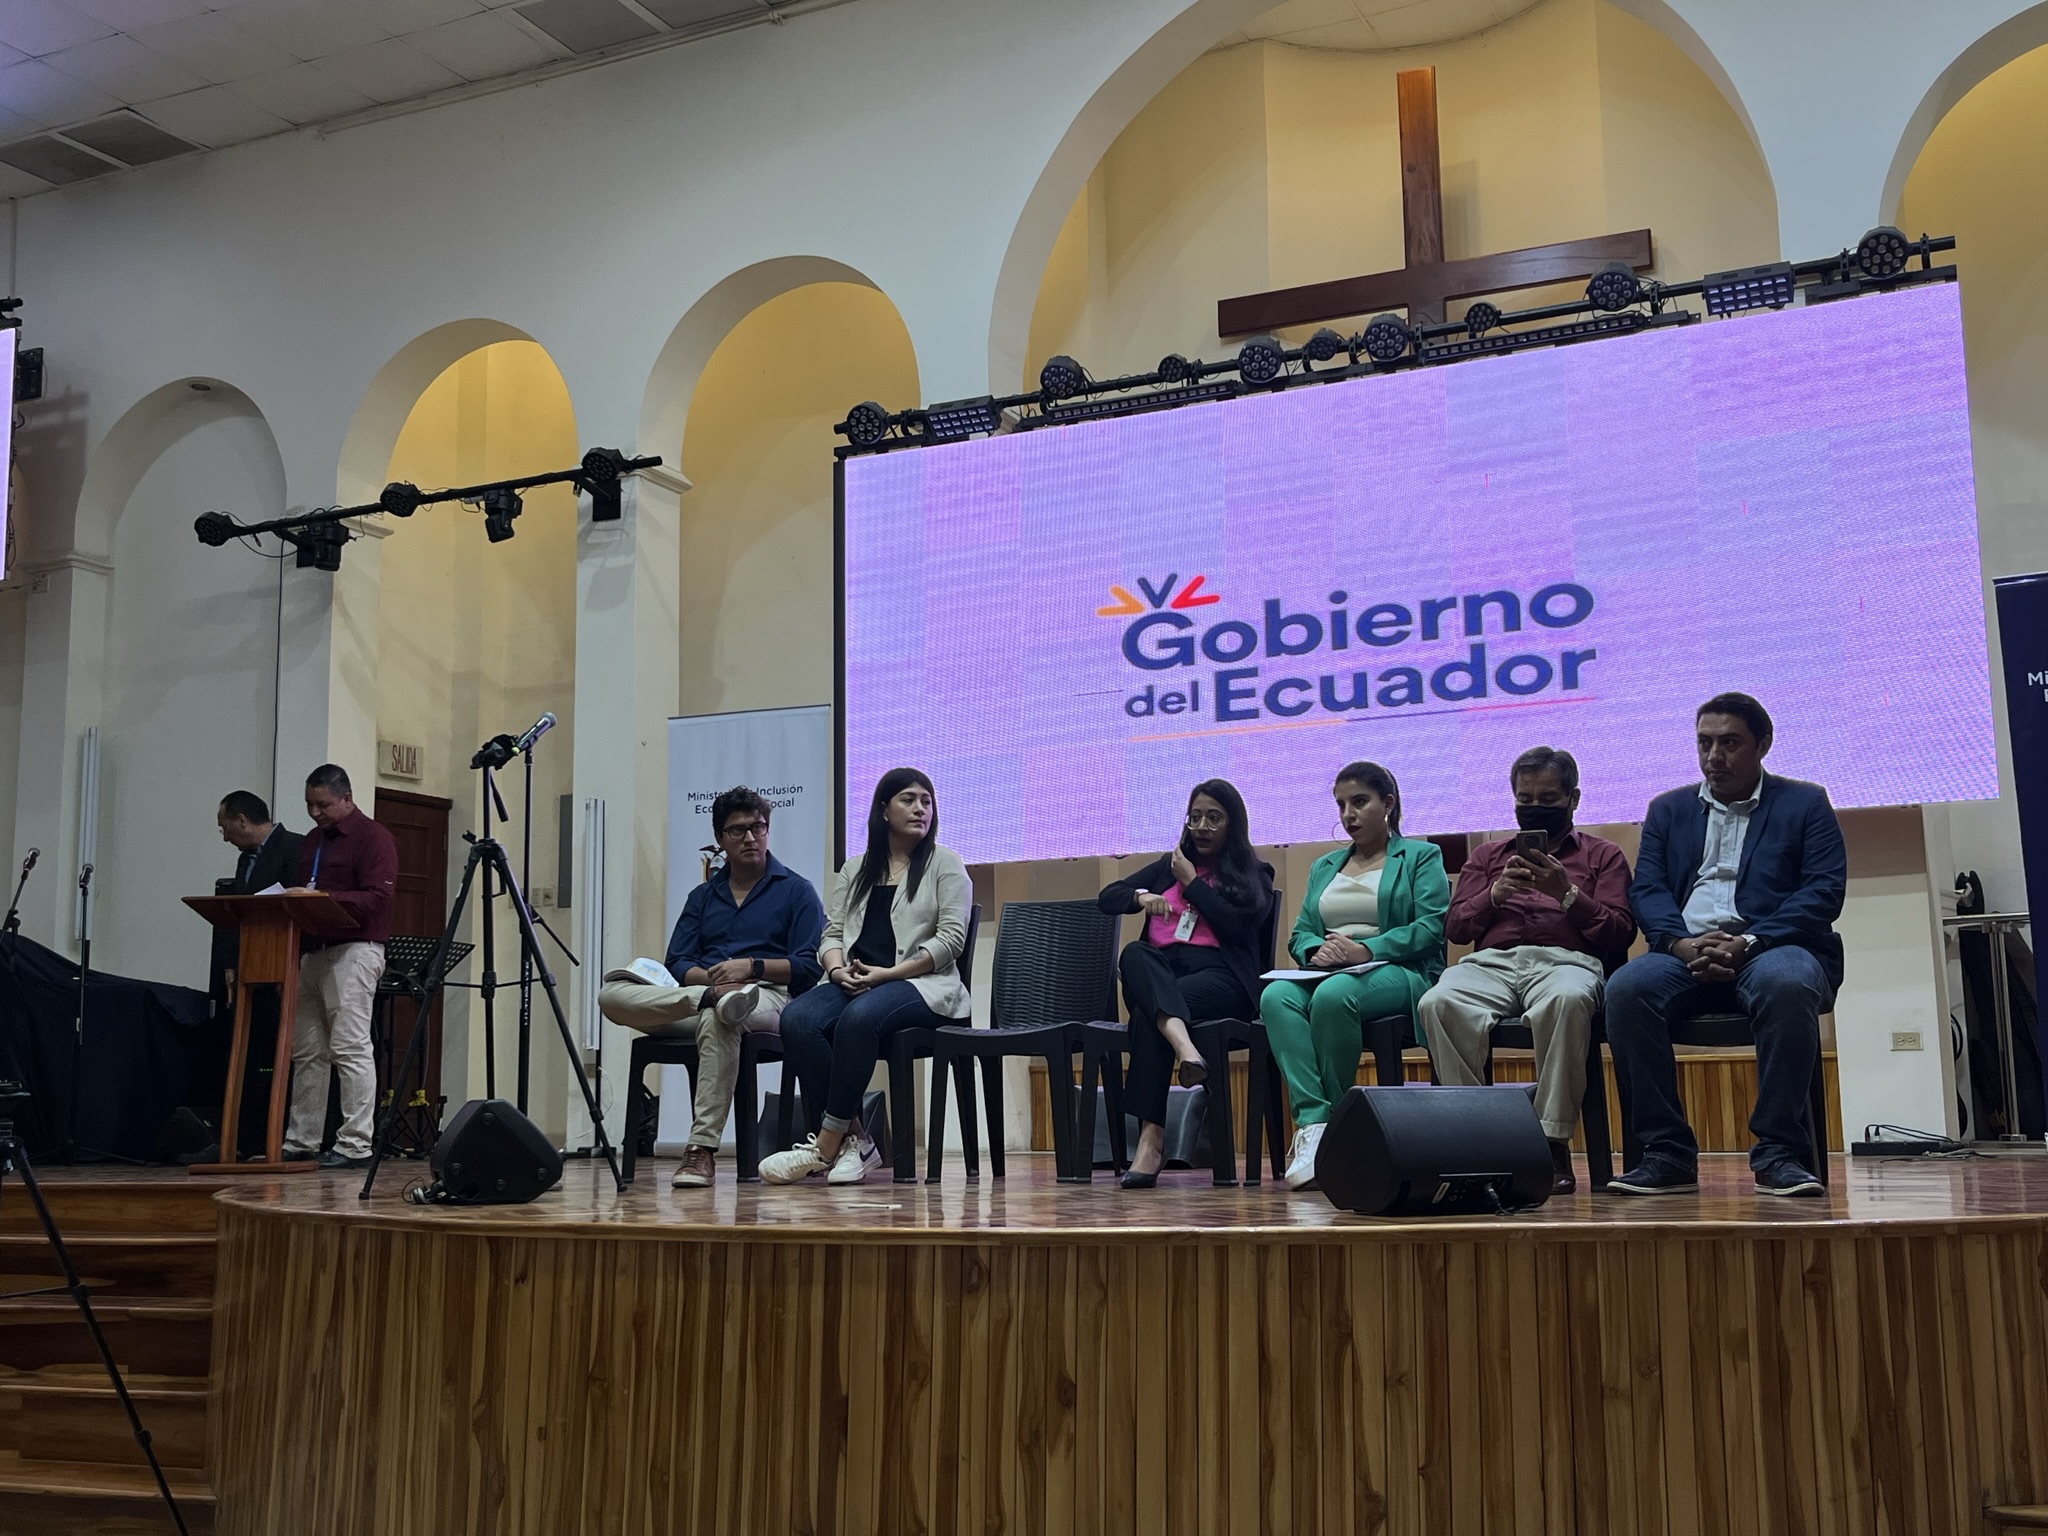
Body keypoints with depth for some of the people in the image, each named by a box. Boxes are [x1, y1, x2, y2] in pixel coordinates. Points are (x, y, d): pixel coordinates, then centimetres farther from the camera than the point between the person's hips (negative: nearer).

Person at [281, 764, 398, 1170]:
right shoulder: (311, 842, 21)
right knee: (307, 1052, 8)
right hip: (312, 951, 8)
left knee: (350, 1048, -11)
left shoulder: (372, 837, -4)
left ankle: (356, 1146, -9)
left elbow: (377, 897, -16)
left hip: (354, 950, -8)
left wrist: (323, 898, -24)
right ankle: (300, 1143, 13)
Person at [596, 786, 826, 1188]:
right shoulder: (703, 896, 22)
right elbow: (677, 965, 11)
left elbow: (809, 966, 0)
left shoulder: (796, 891, 10)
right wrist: (712, 978, -11)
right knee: (612, 994, -21)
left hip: (770, 998, -4)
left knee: (716, 1020, -42)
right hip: (697, 990, 5)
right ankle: (717, 997, -36)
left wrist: (751, 966, -13)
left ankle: (702, 1148, -41)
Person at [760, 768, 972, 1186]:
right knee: (797, 1018, -29)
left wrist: (886, 974, -11)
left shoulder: (945, 864, 9)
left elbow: (951, 939, -2)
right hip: (853, 984, 5)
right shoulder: (854, 871, 23)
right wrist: (838, 969, -9)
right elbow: (832, 933, 16)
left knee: (858, 1018, -38)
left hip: (922, 984, -4)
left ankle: (826, 1146, -31)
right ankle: (853, 1139, -26)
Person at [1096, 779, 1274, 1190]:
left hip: (1219, 974, -3)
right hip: (1158, 971, 4)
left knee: (1146, 1015, -36)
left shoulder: (1254, 875, 18)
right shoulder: (1169, 865, 30)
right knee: (1134, 953, -36)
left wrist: (1192, 882, 4)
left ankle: (1151, 1137, -44)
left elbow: (1237, 926, -2)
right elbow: (1106, 897, 26)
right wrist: (1140, 897, 4)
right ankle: (1182, 1042, -60)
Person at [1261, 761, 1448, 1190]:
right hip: (1327, 974, 5)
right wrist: (1317, 951, -7)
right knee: (1276, 997, -32)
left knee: (1334, 993, -39)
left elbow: (1431, 926, -4)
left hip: (1400, 974, -4)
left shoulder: (1421, 856, 13)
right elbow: (1299, 933, 19)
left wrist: (1364, 950, -16)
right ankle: (1312, 1120, -42)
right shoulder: (1323, 867, 29)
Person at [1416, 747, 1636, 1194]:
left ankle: (1554, 1143, -34)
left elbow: (1620, 932, 9)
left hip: (1566, 960, -2)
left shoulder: (1603, 855, 23)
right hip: (1491, 961, 2)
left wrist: (1567, 894, -5)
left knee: (1566, 1000, -42)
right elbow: (1454, 928, 18)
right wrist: (1494, 895, 0)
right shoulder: (1487, 856, 30)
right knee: (1437, 1004, -35)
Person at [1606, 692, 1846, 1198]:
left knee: (1788, 984, -39)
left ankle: (1778, 1151, -29)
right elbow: (1647, 890, 10)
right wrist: (1682, 943, -13)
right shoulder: (1668, 809, 23)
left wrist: (1748, 943, -15)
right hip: (1685, 953, 2)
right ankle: (1667, 1152, -25)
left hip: (1772, 948, -2)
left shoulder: (1805, 804, 14)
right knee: (1626, 989, -30)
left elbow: (1825, 892, 0)